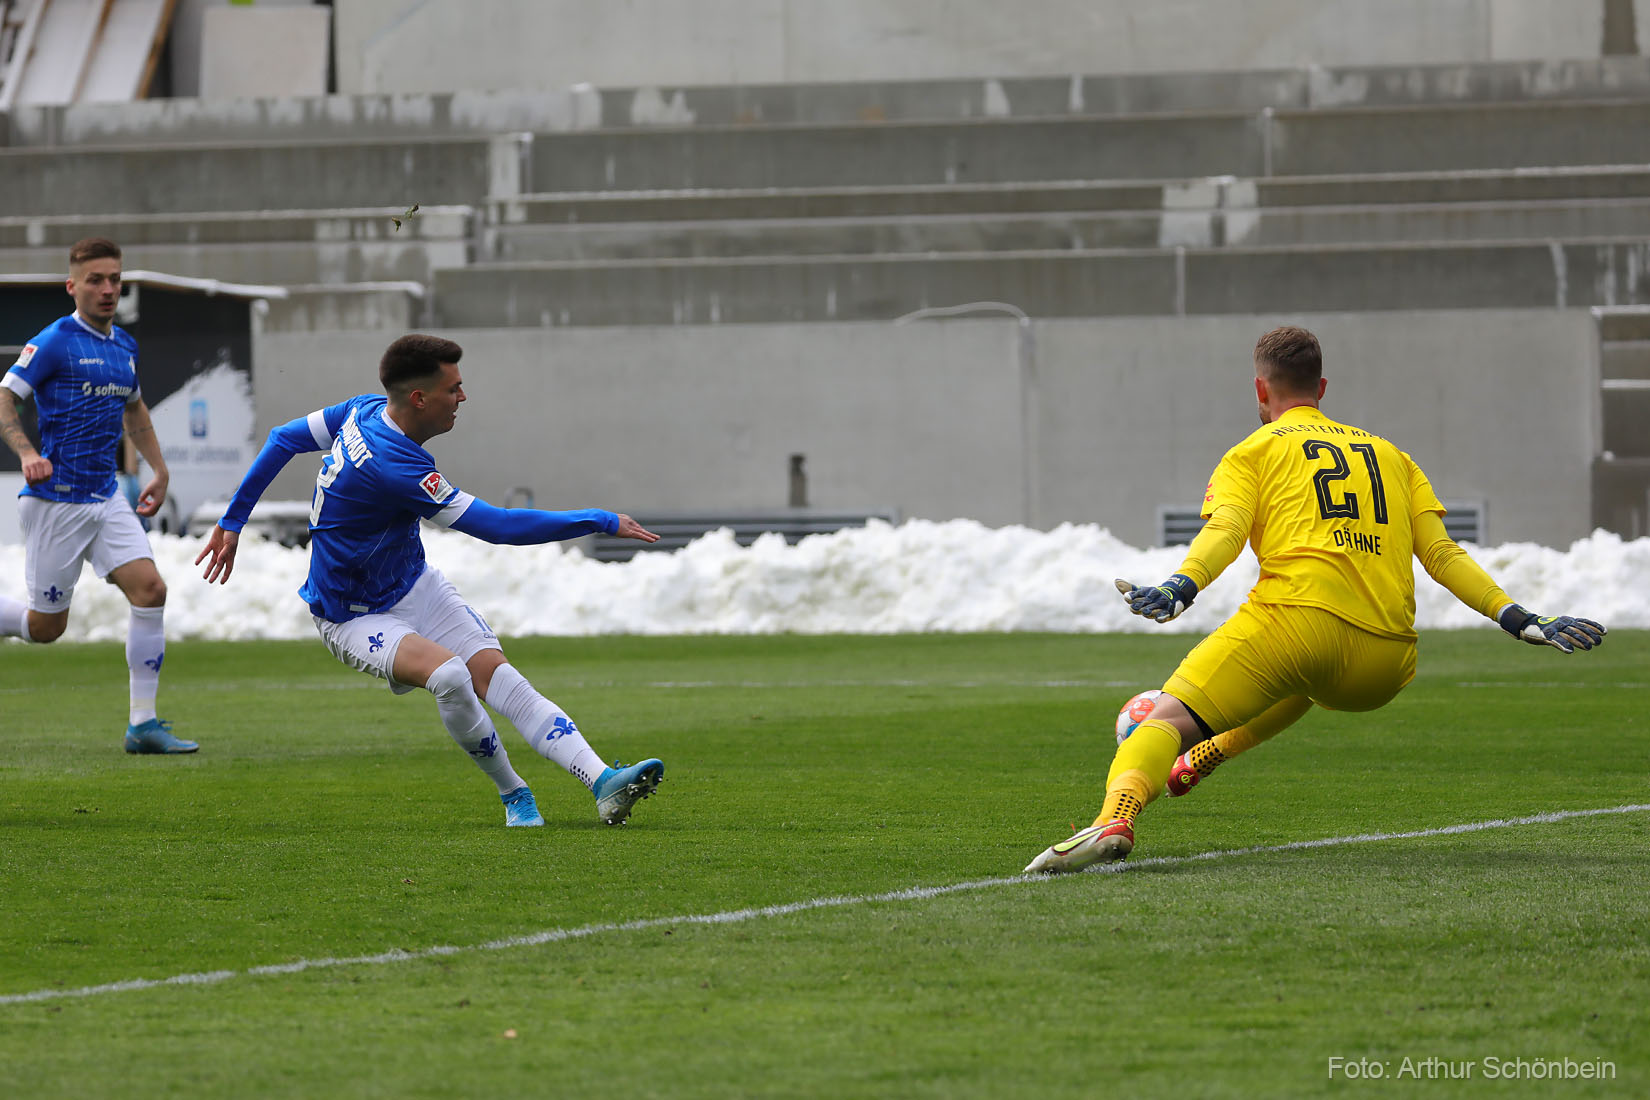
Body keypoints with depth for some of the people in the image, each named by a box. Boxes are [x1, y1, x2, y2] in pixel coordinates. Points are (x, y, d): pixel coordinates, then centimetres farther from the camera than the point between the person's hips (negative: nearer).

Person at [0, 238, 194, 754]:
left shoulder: (124, 345, 12)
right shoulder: (54, 343, -11)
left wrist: (159, 470, 24)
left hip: (106, 498, 6)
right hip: (55, 501, -6)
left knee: (150, 589, -9)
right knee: (45, 626, -2)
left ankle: (143, 724, -6)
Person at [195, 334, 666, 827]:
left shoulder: (367, 410, -6)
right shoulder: (393, 464, -33)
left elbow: (284, 439, 8)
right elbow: (498, 526, -31)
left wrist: (233, 521, 18)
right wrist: (604, 522, -25)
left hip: (415, 586, 8)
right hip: (354, 617, -8)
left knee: (497, 674, -14)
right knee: (448, 675, -33)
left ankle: (603, 783, -29)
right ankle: (513, 793, -12)